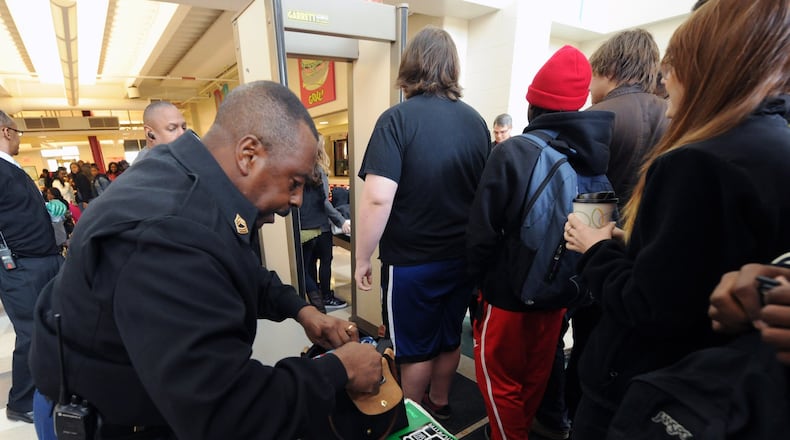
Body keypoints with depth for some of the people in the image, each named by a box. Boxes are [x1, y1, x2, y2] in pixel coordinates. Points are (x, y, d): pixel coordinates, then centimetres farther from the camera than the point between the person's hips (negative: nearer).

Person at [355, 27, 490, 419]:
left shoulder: (397, 119, -15)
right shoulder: (476, 121, 2)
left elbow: (377, 198, -23)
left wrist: (362, 259, -10)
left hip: (411, 261, -5)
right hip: (462, 256, 5)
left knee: (414, 347, 15)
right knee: (449, 338, 22)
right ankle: (439, 404, 44)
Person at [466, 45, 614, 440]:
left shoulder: (514, 152, -22)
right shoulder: (600, 151, -7)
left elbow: (482, 230, -21)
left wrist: (480, 278, -2)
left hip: (509, 290, -6)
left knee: (500, 379, 16)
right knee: (537, 374, 26)